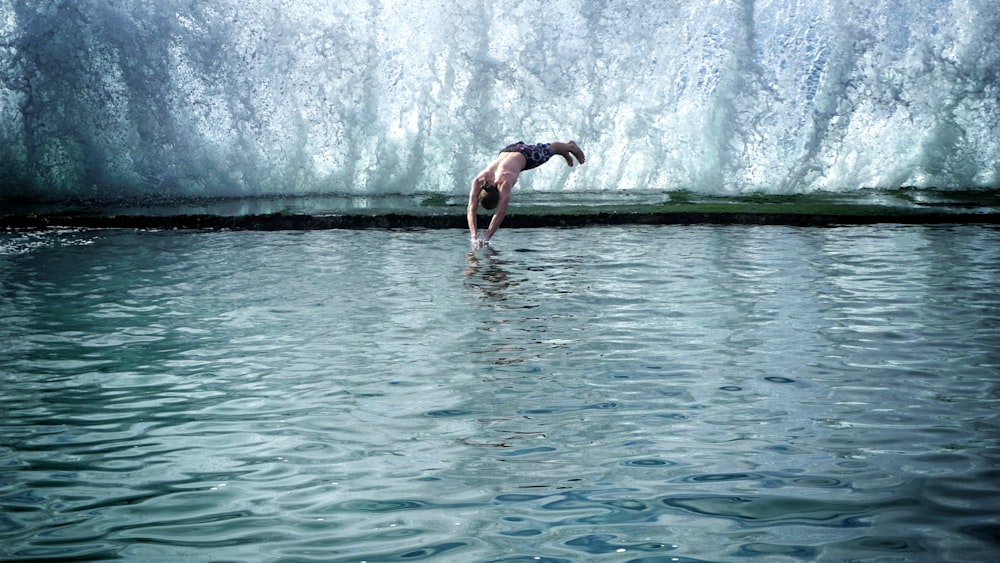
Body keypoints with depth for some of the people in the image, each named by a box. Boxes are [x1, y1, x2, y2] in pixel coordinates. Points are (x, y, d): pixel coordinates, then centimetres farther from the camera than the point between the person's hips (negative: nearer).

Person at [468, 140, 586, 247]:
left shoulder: (504, 182, -49)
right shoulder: (478, 181, -37)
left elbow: (501, 212, -52)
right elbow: (471, 210, -39)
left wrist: (486, 238, -55)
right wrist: (474, 236, -52)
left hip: (525, 154, -5)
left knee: (550, 149, 28)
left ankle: (570, 146, 61)